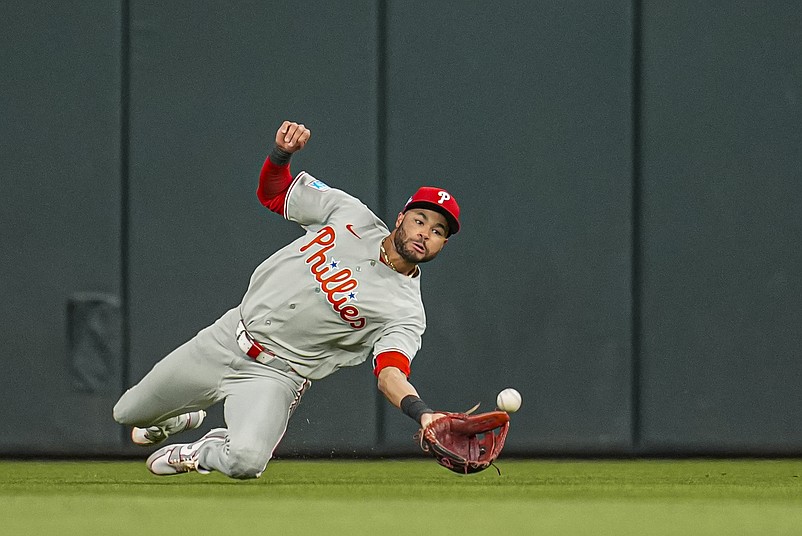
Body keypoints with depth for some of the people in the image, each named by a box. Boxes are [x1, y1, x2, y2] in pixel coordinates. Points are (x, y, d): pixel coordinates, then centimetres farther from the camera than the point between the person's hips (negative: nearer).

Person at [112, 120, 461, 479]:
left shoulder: (406, 312, -14)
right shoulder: (350, 214, -3)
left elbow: (391, 374, -29)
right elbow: (273, 192, 8)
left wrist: (423, 413, -51)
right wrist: (282, 151, -14)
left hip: (276, 375, -4)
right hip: (226, 338, 4)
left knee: (245, 462, -32)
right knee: (128, 414, 13)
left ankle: (203, 454, 4)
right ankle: (181, 418, 48)